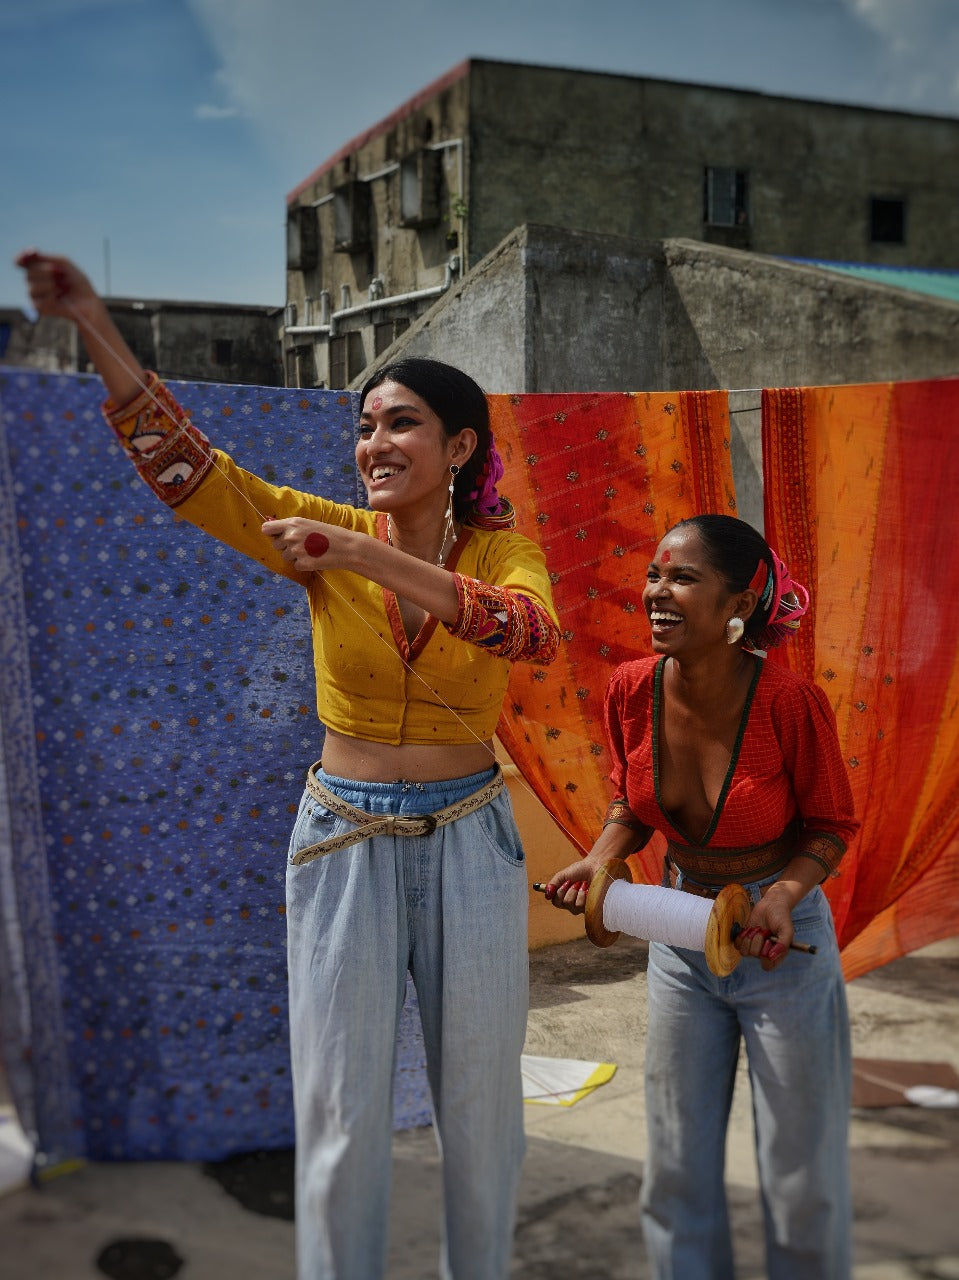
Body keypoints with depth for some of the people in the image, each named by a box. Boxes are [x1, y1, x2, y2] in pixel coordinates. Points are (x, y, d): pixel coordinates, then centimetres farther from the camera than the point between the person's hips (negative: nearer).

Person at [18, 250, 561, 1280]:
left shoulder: (501, 547, -5)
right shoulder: (328, 536, -5)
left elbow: (533, 632, -28)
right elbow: (181, 462, -15)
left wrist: (374, 560, -37)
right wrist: (93, 323, -26)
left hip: (468, 840, 1)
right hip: (344, 839, 0)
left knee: (480, 1102, 15)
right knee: (340, 1116, 8)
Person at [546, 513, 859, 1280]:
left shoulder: (790, 700, -24)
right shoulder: (633, 689, -12)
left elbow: (831, 826, -9)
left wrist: (785, 894, -27)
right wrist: (601, 861, -14)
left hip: (783, 941, -4)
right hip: (680, 935, 4)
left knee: (802, 1181, 11)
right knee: (678, 1172, 16)